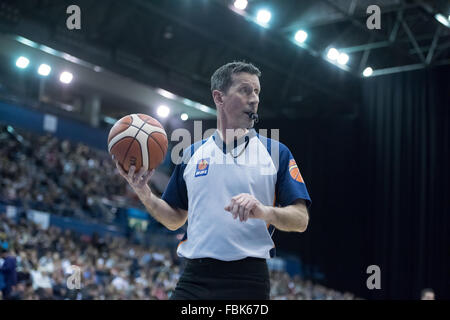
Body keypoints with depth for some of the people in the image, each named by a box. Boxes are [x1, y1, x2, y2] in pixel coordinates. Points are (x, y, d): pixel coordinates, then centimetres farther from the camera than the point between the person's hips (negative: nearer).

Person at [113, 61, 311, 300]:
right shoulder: (192, 154, 15)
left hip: (247, 278, -2)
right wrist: (144, 193, 1)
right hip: (194, 277, 2)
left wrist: (265, 212, -20)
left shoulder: (276, 152, 5)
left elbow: (301, 220, 0)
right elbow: (175, 219, 19)